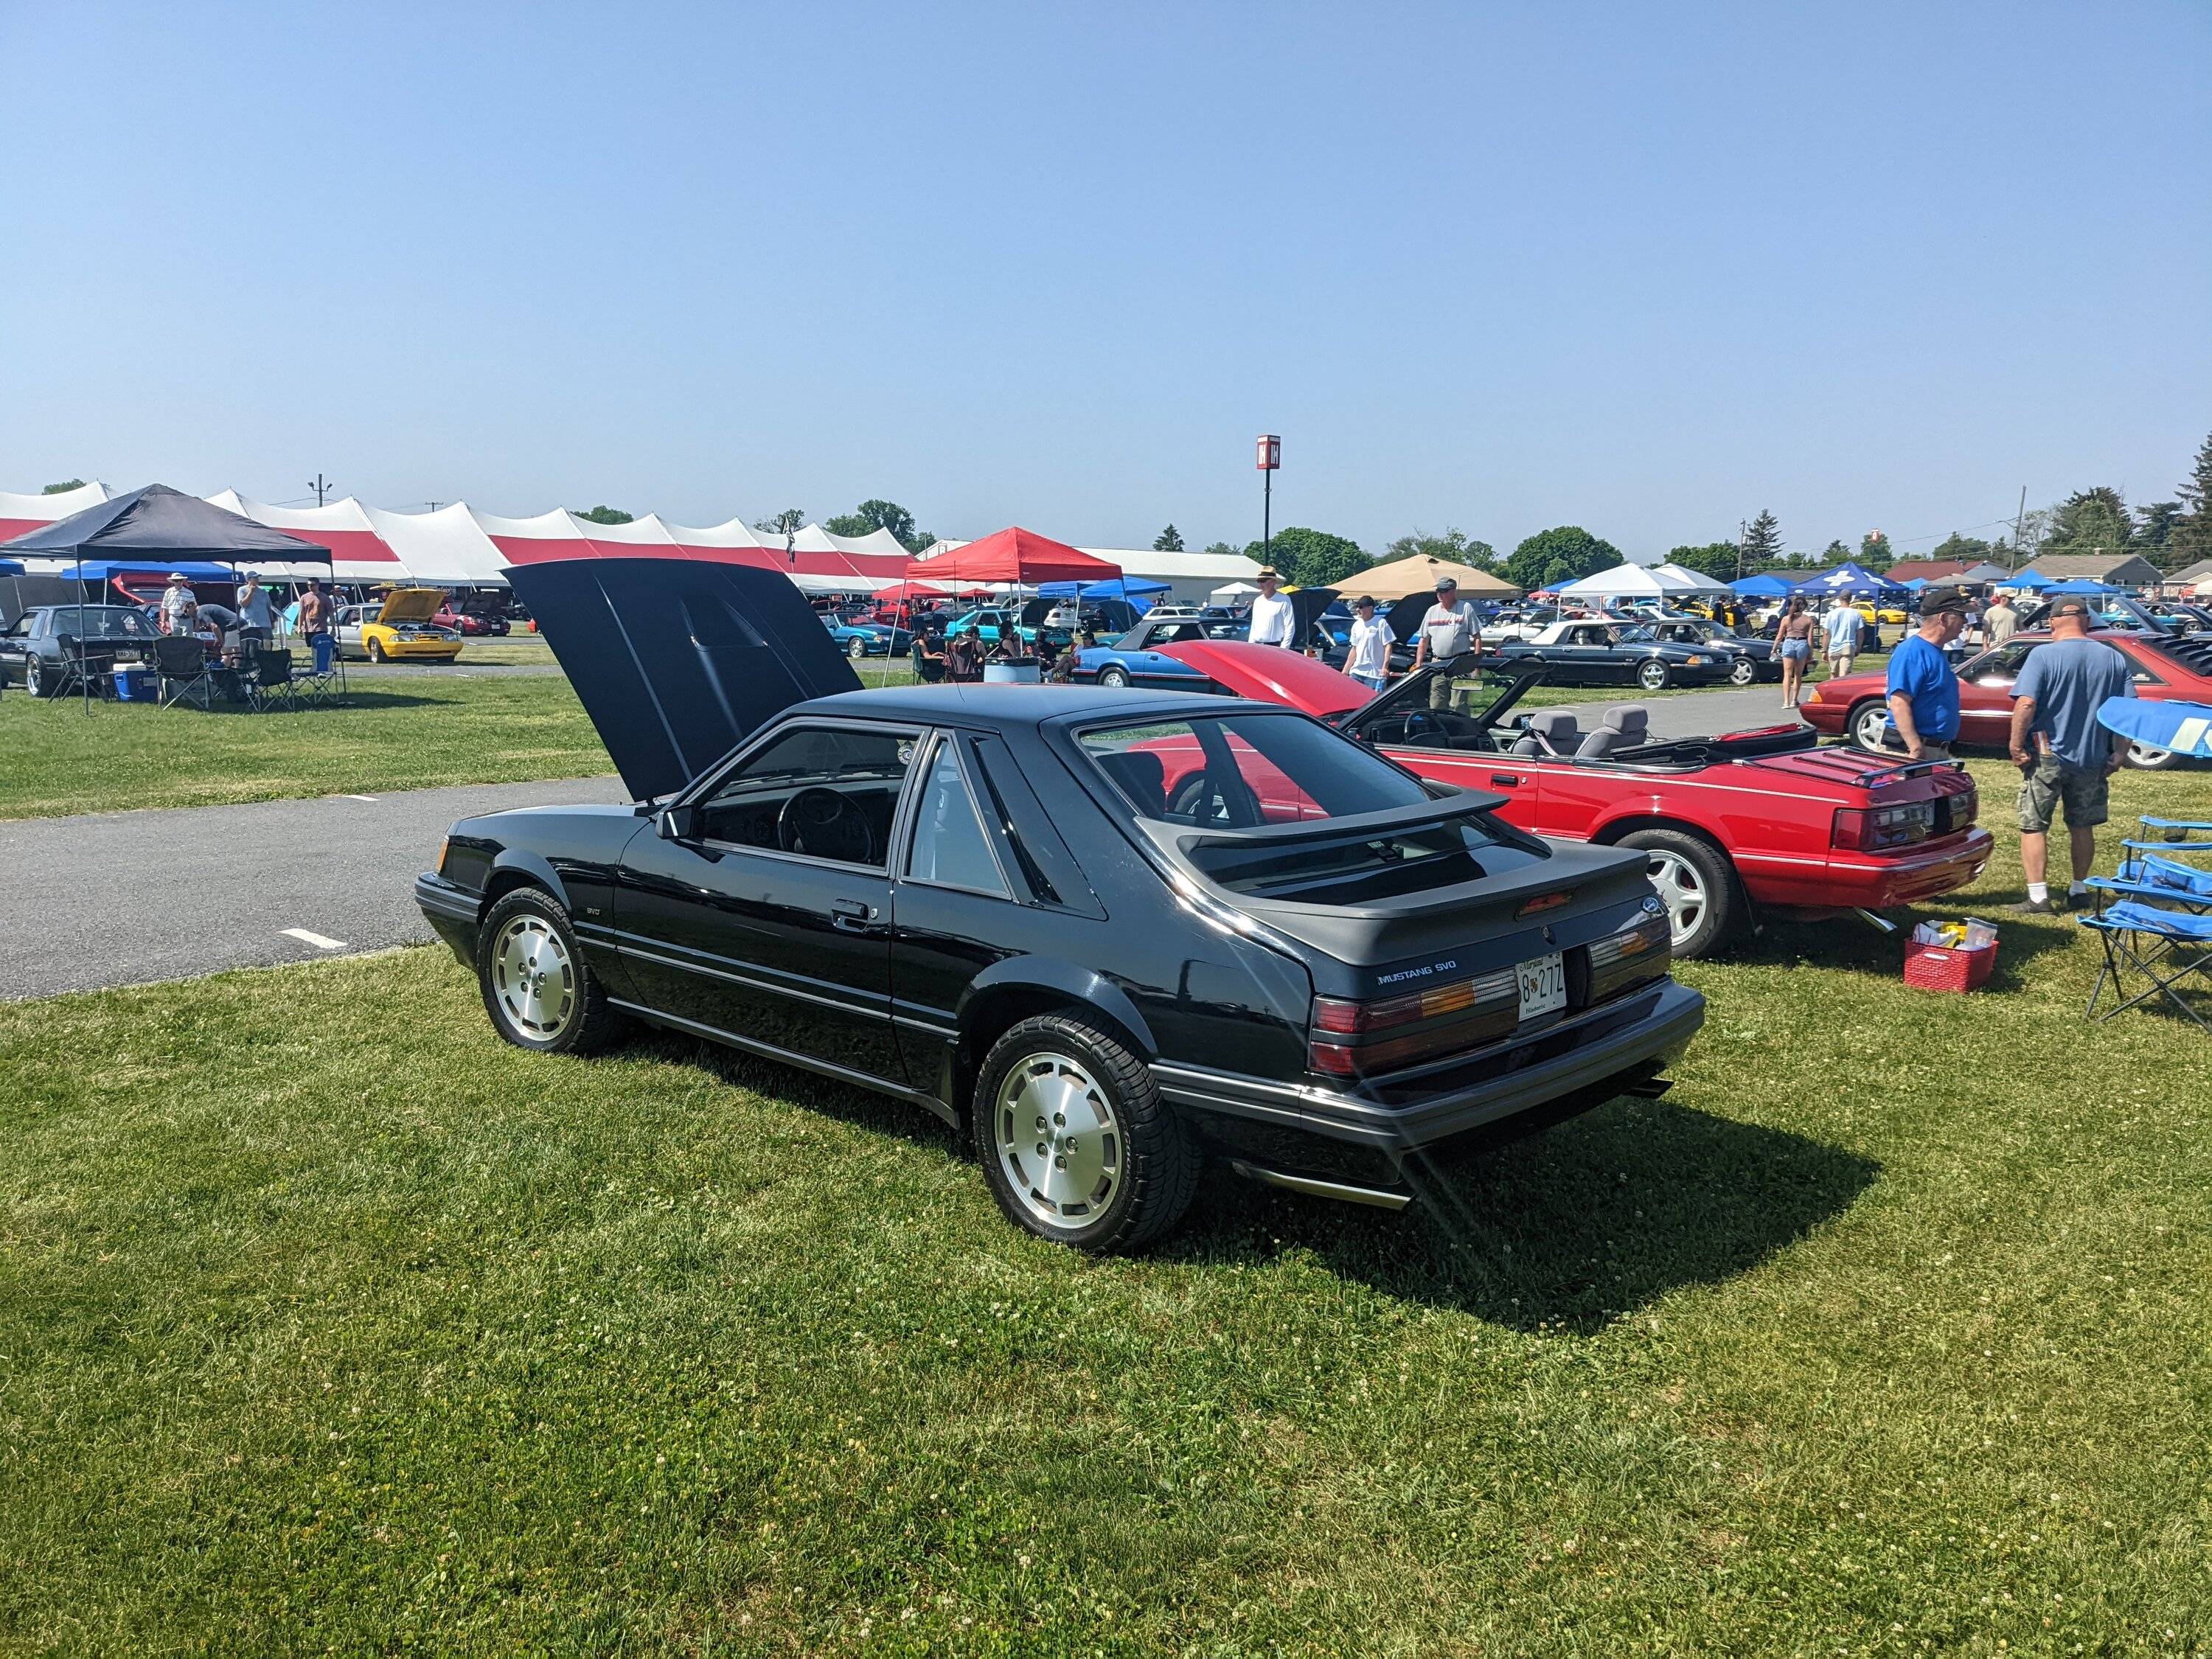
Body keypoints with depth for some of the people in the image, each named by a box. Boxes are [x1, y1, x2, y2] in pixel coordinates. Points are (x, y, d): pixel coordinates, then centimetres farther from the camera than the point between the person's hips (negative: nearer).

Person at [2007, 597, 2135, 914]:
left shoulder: (2043, 655, -11)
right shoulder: (2114, 659, 3)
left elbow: (2026, 704, -21)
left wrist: (2017, 747, -13)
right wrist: (2119, 754, 9)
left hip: (2047, 756, -5)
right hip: (2093, 758, 5)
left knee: (2034, 826, 2)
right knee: (2082, 827, 18)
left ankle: (2038, 898, -3)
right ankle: (2078, 891, 27)